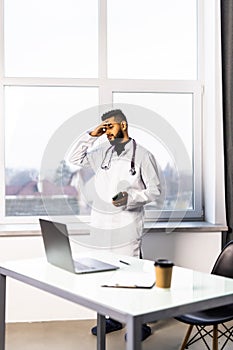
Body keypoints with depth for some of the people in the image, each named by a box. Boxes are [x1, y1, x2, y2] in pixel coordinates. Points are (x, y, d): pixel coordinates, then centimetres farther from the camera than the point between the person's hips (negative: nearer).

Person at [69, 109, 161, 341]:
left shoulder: (142, 155, -3)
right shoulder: (103, 152, 11)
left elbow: (154, 190, -4)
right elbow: (75, 158, 16)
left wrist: (130, 198, -20)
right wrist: (91, 136, 5)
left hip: (127, 227, -5)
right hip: (101, 226, 6)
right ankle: (112, 318, 28)